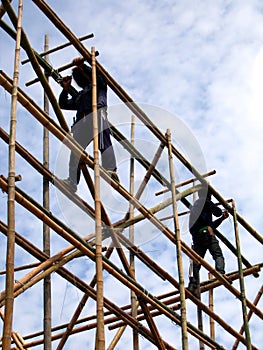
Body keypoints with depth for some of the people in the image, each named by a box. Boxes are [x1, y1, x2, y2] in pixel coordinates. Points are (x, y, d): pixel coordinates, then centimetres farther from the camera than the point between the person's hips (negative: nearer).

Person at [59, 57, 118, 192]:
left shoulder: (98, 85, 26)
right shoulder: (79, 95, 41)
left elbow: (97, 75, 4)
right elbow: (64, 104, 36)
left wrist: (83, 66, -1)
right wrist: (65, 89, 23)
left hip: (96, 113, -6)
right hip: (81, 121, 6)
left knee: (103, 141, -28)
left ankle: (111, 170, -45)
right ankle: (72, 180, -23)